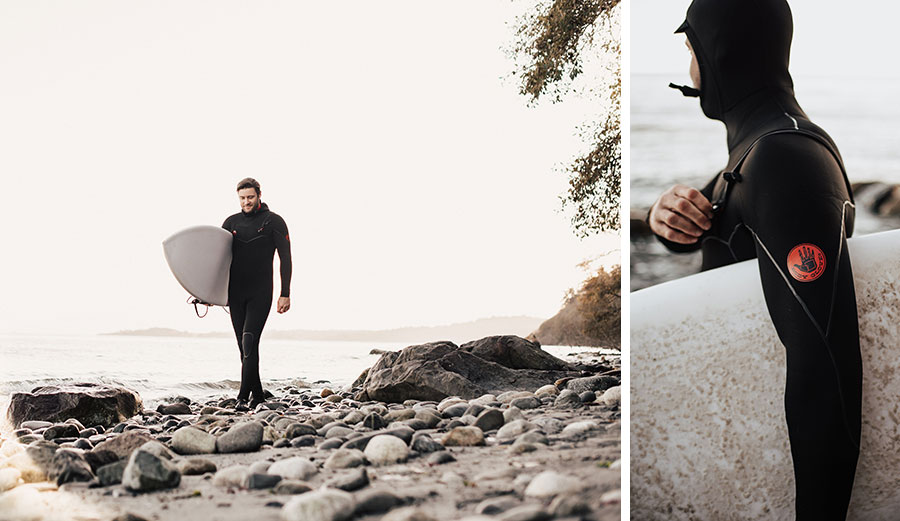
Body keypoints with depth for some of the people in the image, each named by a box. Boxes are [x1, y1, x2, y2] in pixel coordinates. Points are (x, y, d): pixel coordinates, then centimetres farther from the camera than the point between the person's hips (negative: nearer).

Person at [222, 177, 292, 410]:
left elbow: (285, 259, -2)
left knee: (249, 341, -17)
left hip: (260, 293, -5)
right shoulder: (231, 223, 11)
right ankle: (257, 395, 17)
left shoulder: (273, 221, -1)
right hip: (235, 293, 5)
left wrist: (285, 294, -8)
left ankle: (243, 397, -20)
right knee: (244, 346, 6)